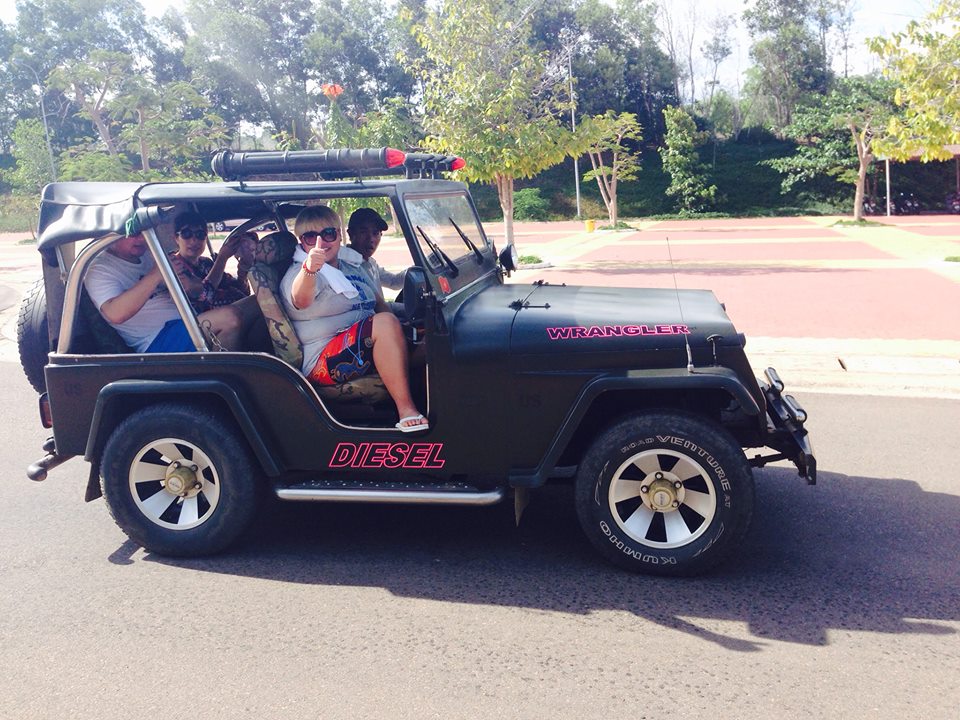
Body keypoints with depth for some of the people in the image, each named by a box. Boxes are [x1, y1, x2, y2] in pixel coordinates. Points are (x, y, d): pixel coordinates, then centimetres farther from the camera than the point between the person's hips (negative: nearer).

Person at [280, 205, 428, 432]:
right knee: (386, 323, -31)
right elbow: (300, 300, -29)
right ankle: (406, 410, -35)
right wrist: (309, 269, -51)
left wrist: (401, 331, 2)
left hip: (365, 349, 8)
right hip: (323, 361, -8)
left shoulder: (353, 266, 19)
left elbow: (379, 303, 22)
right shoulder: (299, 273, -6)